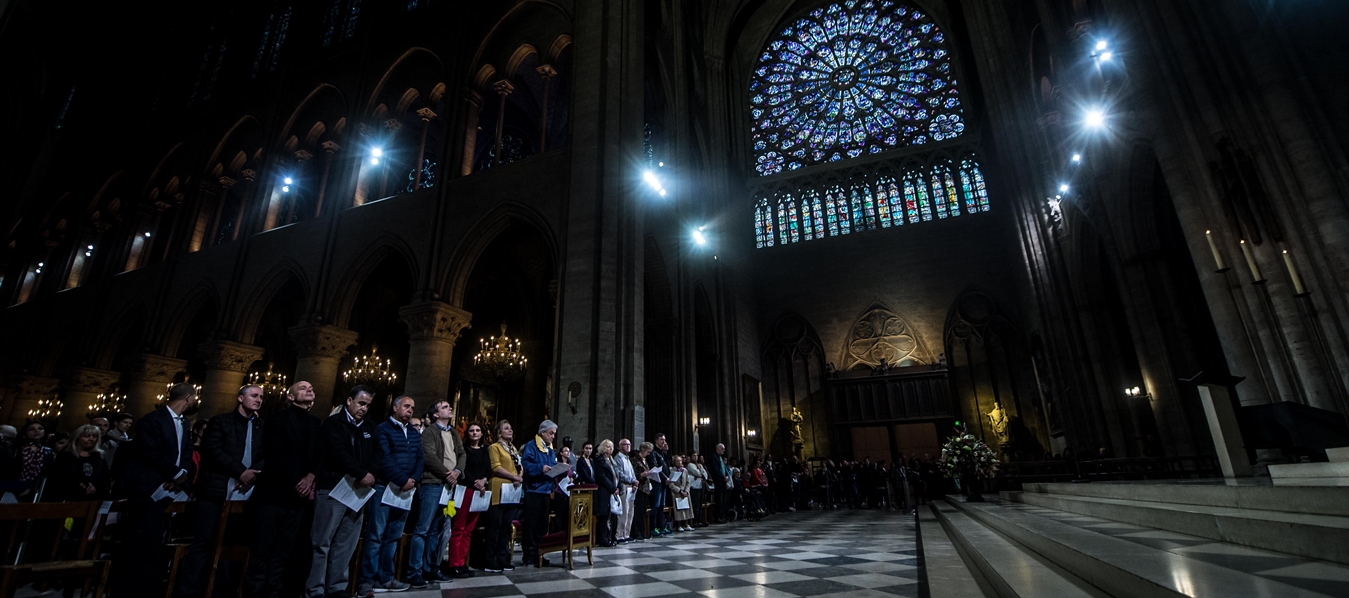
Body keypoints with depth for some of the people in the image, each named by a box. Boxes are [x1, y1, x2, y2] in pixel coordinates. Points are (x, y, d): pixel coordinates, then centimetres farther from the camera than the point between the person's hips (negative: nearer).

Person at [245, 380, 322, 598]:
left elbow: (321, 455, 9)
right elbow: (274, 456, -8)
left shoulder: (316, 424, 15)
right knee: (263, 548, -4)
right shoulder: (276, 419, 0)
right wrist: (294, 482, -11)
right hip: (275, 491, -4)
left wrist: (310, 477, -9)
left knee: (283, 550, 5)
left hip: (299, 494, 4)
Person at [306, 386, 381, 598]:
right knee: (322, 543, 1)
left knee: (346, 544, 8)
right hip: (333, 490, -5)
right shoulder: (333, 424, -3)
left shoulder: (368, 429, 15)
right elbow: (338, 453, -16)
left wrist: (370, 473, -11)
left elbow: (378, 453, 9)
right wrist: (362, 474, -17)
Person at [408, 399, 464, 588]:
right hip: (433, 484, -7)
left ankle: (430, 570, 17)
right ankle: (414, 573, -1)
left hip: (449, 485, 7)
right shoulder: (429, 431, -3)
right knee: (422, 529, -7)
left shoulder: (454, 433, 18)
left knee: (436, 530, 11)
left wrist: (457, 472, -6)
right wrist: (447, 474, -11)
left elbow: (461, 454, 12)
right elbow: (429, 456, -14)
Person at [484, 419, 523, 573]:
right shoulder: (495, 447, -1)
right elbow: (496, 467, -12)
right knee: (494, 527, -2)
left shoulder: (513, 448, 20)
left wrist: (519, 480, -3)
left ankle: (503, 560, 16)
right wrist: (515, 477, -14)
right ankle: (491, 563, 4)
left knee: (506, 527, 9)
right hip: (499, 492, -7)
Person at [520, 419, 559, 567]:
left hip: (546, 490, 8)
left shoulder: (551, 450, 16)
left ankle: (538, 554, 21)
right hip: (533, 490, -8)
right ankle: (529, 556, 6)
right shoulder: (531, 446, -8)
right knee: (531, 524, -3)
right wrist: (540, 468, -27)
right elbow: (525, 464, -19)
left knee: (542, 524, 12)